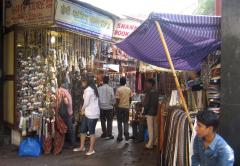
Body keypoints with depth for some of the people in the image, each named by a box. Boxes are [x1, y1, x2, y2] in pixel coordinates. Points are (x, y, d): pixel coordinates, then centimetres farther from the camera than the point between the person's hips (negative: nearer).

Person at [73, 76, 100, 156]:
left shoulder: (88, 90, -14)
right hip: (88, 113, 10)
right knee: (82, 130, 14)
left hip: (92, 114, -10)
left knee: (91, 131, 1)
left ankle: (91, 149, 12)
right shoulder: (92, 89, 15)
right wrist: (83, 109, 7)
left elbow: (86, 103, -13)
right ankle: (82, 147, 26)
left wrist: (82, 109, 7)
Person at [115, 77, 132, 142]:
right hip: (126, 107, 3)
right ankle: (126, 135, 3)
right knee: (126, 122, 13)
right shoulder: (129, 89, 2)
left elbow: (117, 100, -13)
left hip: (120, 107, -3)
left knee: (119, 122, 7)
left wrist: (116, 107, -3)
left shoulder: (118, 89, -11)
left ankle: (120, 137, 9)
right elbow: (130, 99, 6)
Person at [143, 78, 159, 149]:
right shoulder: (156, 92, 9)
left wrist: (144, 112, -9)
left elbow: (146, 103, -16)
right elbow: (156, 103, 13)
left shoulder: (149, 92, -15)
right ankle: (155, 142, 22)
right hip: (155, 112, 8)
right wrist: (155, 110, 18)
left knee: (150, 128, -4)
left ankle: (150, 144, 0)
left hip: (149, 112, -8)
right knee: (155, 127, 13)